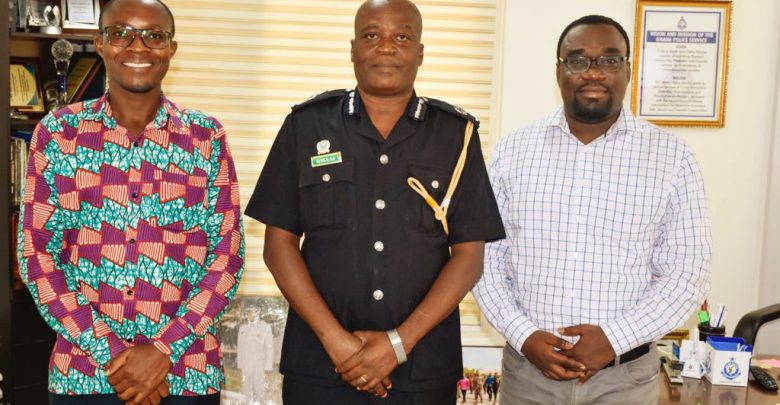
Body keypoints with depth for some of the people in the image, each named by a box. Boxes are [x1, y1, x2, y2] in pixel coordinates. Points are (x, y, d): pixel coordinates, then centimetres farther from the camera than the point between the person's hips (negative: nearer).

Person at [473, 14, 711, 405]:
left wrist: (615, 338, -14)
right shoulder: (513, 151, 0)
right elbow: (485, 258, 1)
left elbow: (689, 270, -3)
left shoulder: (671, 156, -2)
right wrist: (524, 336, -11)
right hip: (526, 366, 1)